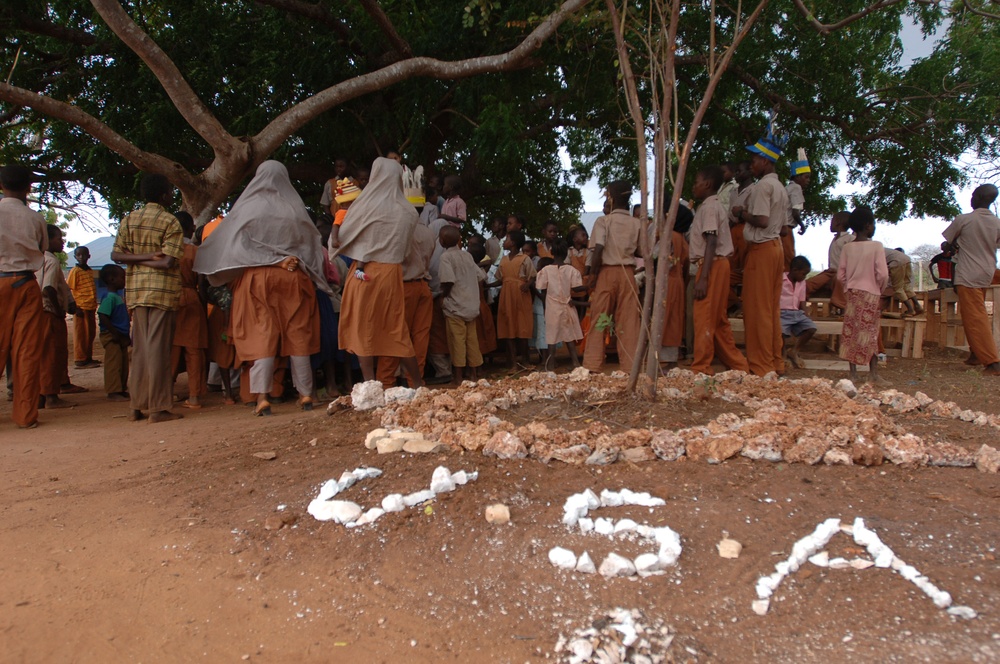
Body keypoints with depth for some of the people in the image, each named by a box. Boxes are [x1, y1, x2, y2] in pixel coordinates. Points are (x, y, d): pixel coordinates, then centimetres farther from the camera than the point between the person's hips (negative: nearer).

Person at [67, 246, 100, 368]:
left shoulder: (90, 271, 14)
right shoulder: (75, 271, -7)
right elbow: (68, 290, -9)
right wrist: (75, 307, -15)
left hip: (91, 307, 7)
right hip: (81, 307, -7)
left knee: (91, 334, 12)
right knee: (81, 334, -1)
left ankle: (88, 358, 21)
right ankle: (80, 359, 5)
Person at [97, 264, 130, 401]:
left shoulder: (118, 295, 14)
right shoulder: (109, 297, -16)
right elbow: (103, 317, -24)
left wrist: (125, 337, 17)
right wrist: (116, 334, -22)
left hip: (120, 337, 10)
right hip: (112, 337, -10)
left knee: (124, 364, 14)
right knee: (114, 364, -5)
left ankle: (121, 389, 24)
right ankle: (113, 392, 1)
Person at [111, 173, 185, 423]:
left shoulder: (128, 220, 10)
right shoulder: (170, 222, -6)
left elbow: (116, 255, 3)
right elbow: (168, 262, -14)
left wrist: (139, 257, -1)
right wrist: (150, 260, 0)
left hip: (136, 290, 5)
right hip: (162, 290, -5)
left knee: (139, 348, 11)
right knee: (158, 348, -4)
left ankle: (137, 405, 14)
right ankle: (158, 408, -1)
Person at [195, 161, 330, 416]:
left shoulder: (249, 207, -2)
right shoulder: (295, 208, 5)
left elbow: (228, 242, -2)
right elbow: (312, 244, 9)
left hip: (258, 279, -2)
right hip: (294, 279, 2)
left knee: (262, 336, -1)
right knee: (298, 334, 6)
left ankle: (262, 396, -7)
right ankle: (305, 393, 9)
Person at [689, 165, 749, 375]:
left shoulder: (709, 207, -11)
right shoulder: (715, 206, 19)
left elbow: (711, 242, -20)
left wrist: (703, 277, -25)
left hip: (712, 265, -10)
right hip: (719, 264, 10)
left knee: (704, 319, -7)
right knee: (718, 320, 14)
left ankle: (701, 368, -3)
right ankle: (738, 365, 20)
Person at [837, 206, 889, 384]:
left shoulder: (847, 248, 2)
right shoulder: (876, 246, -9)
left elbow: (840, 274, 2)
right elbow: (882, 274, -13)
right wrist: (880, 289, 5)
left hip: (851, 294, 3)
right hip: (870, 294, -3)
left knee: (851, 332, 5)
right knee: (869, 333, 1)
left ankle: (853, 373, 7)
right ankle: (873, 374, 2)